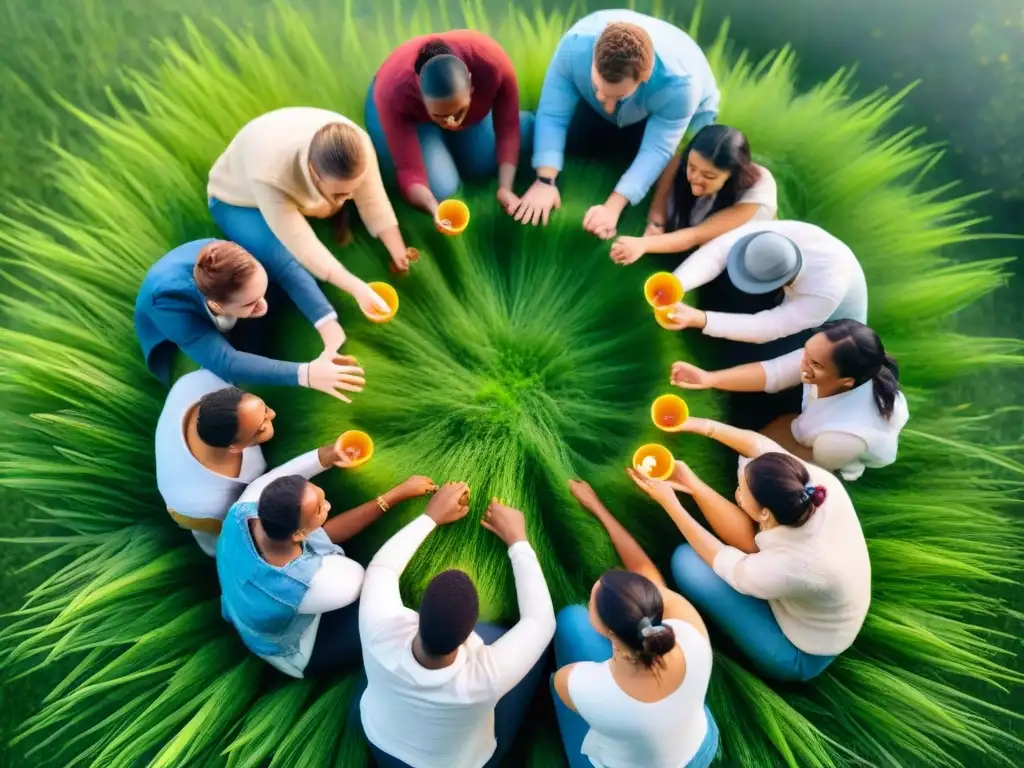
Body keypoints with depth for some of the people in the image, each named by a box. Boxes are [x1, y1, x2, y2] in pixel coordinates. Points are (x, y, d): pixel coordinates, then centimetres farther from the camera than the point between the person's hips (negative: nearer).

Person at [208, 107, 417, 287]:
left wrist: (399, 254, -27)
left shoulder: (356, 143, -33)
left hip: (298, 184, 4)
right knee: (294, 266, -27)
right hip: (238, 199, -4)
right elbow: (302, 246, -40)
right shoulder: (269, 175, -44)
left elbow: (373, 202, -21)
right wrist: (357, 288, -43)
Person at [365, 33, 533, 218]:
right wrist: (434, 209, -61)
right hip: (412, 115, -2)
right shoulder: (394, 92, -42)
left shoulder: (494, 63, -39)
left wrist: (505, 188, -38)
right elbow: (409, 170, -41)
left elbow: (507, 129, -26)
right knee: (440, 187, -18)